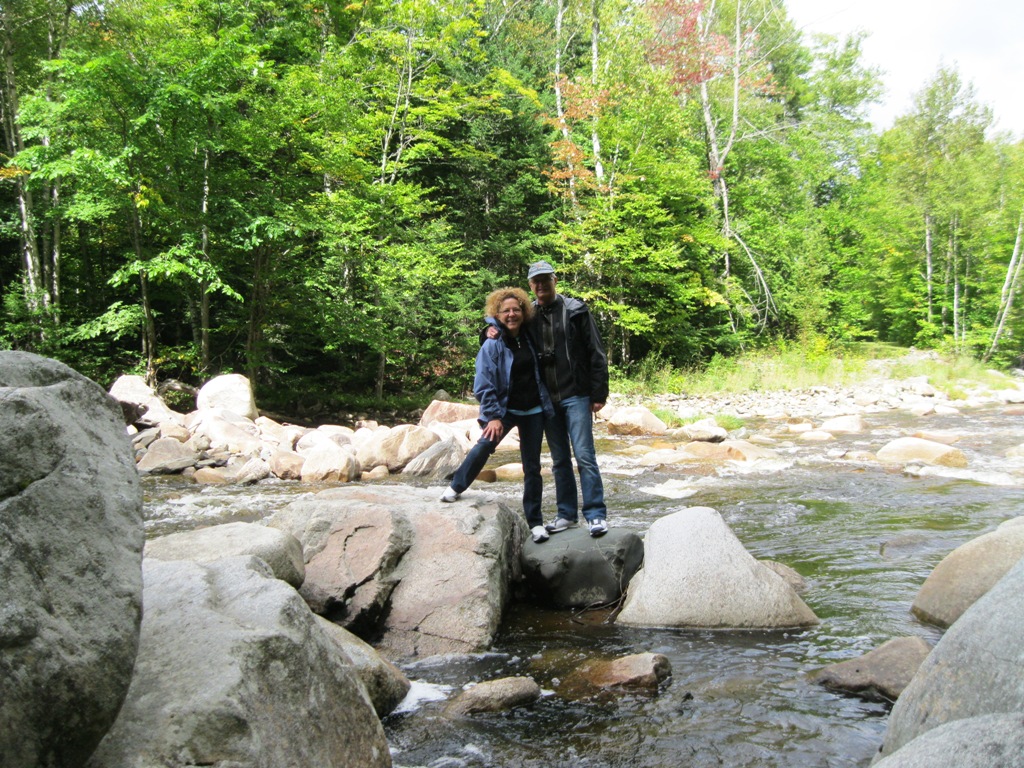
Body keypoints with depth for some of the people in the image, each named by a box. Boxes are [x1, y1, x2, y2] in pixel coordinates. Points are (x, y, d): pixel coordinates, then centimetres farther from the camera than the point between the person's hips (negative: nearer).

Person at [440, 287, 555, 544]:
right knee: (484, 445, -29)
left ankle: (535, 522, 13)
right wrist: (493, 416, -20)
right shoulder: (492, 345, -10)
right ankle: (456, 487, -6)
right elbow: (483, 386, -13)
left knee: (532, 467, 4)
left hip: (533, 410, 4)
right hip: (504, 409, -4)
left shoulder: (528, 338, 4)